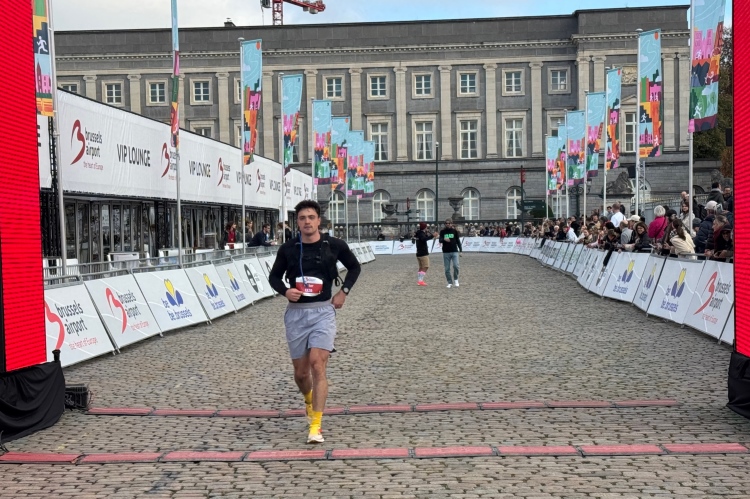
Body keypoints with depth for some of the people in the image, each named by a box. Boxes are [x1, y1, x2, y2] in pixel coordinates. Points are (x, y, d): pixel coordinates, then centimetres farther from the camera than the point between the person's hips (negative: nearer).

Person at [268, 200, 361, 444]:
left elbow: (354, 267, 15)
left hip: (323, 311, -2)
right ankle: (309, 401, 44)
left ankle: (316, 427, -11)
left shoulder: (334, 245, -1)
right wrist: (285, 291, -7)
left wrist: (343, 291, 5)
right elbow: (274, 276, 13)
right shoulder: (288, 248, 1)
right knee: (300, 372, 10)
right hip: (296, 313, 2)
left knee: (317, 366, -16)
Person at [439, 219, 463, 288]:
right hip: (446, 252, 1)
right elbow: (440, 240, -3)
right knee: (447, 269, 2)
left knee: (456, 266, -16)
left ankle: (456, 279, 7)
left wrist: (460, 250, 3)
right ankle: (450, 283, 12)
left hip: (454, 251, -1)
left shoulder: (455, 231, 5)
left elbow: (458, 240, 9)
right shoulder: (443, 231, 5)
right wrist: (444, 239, -26)